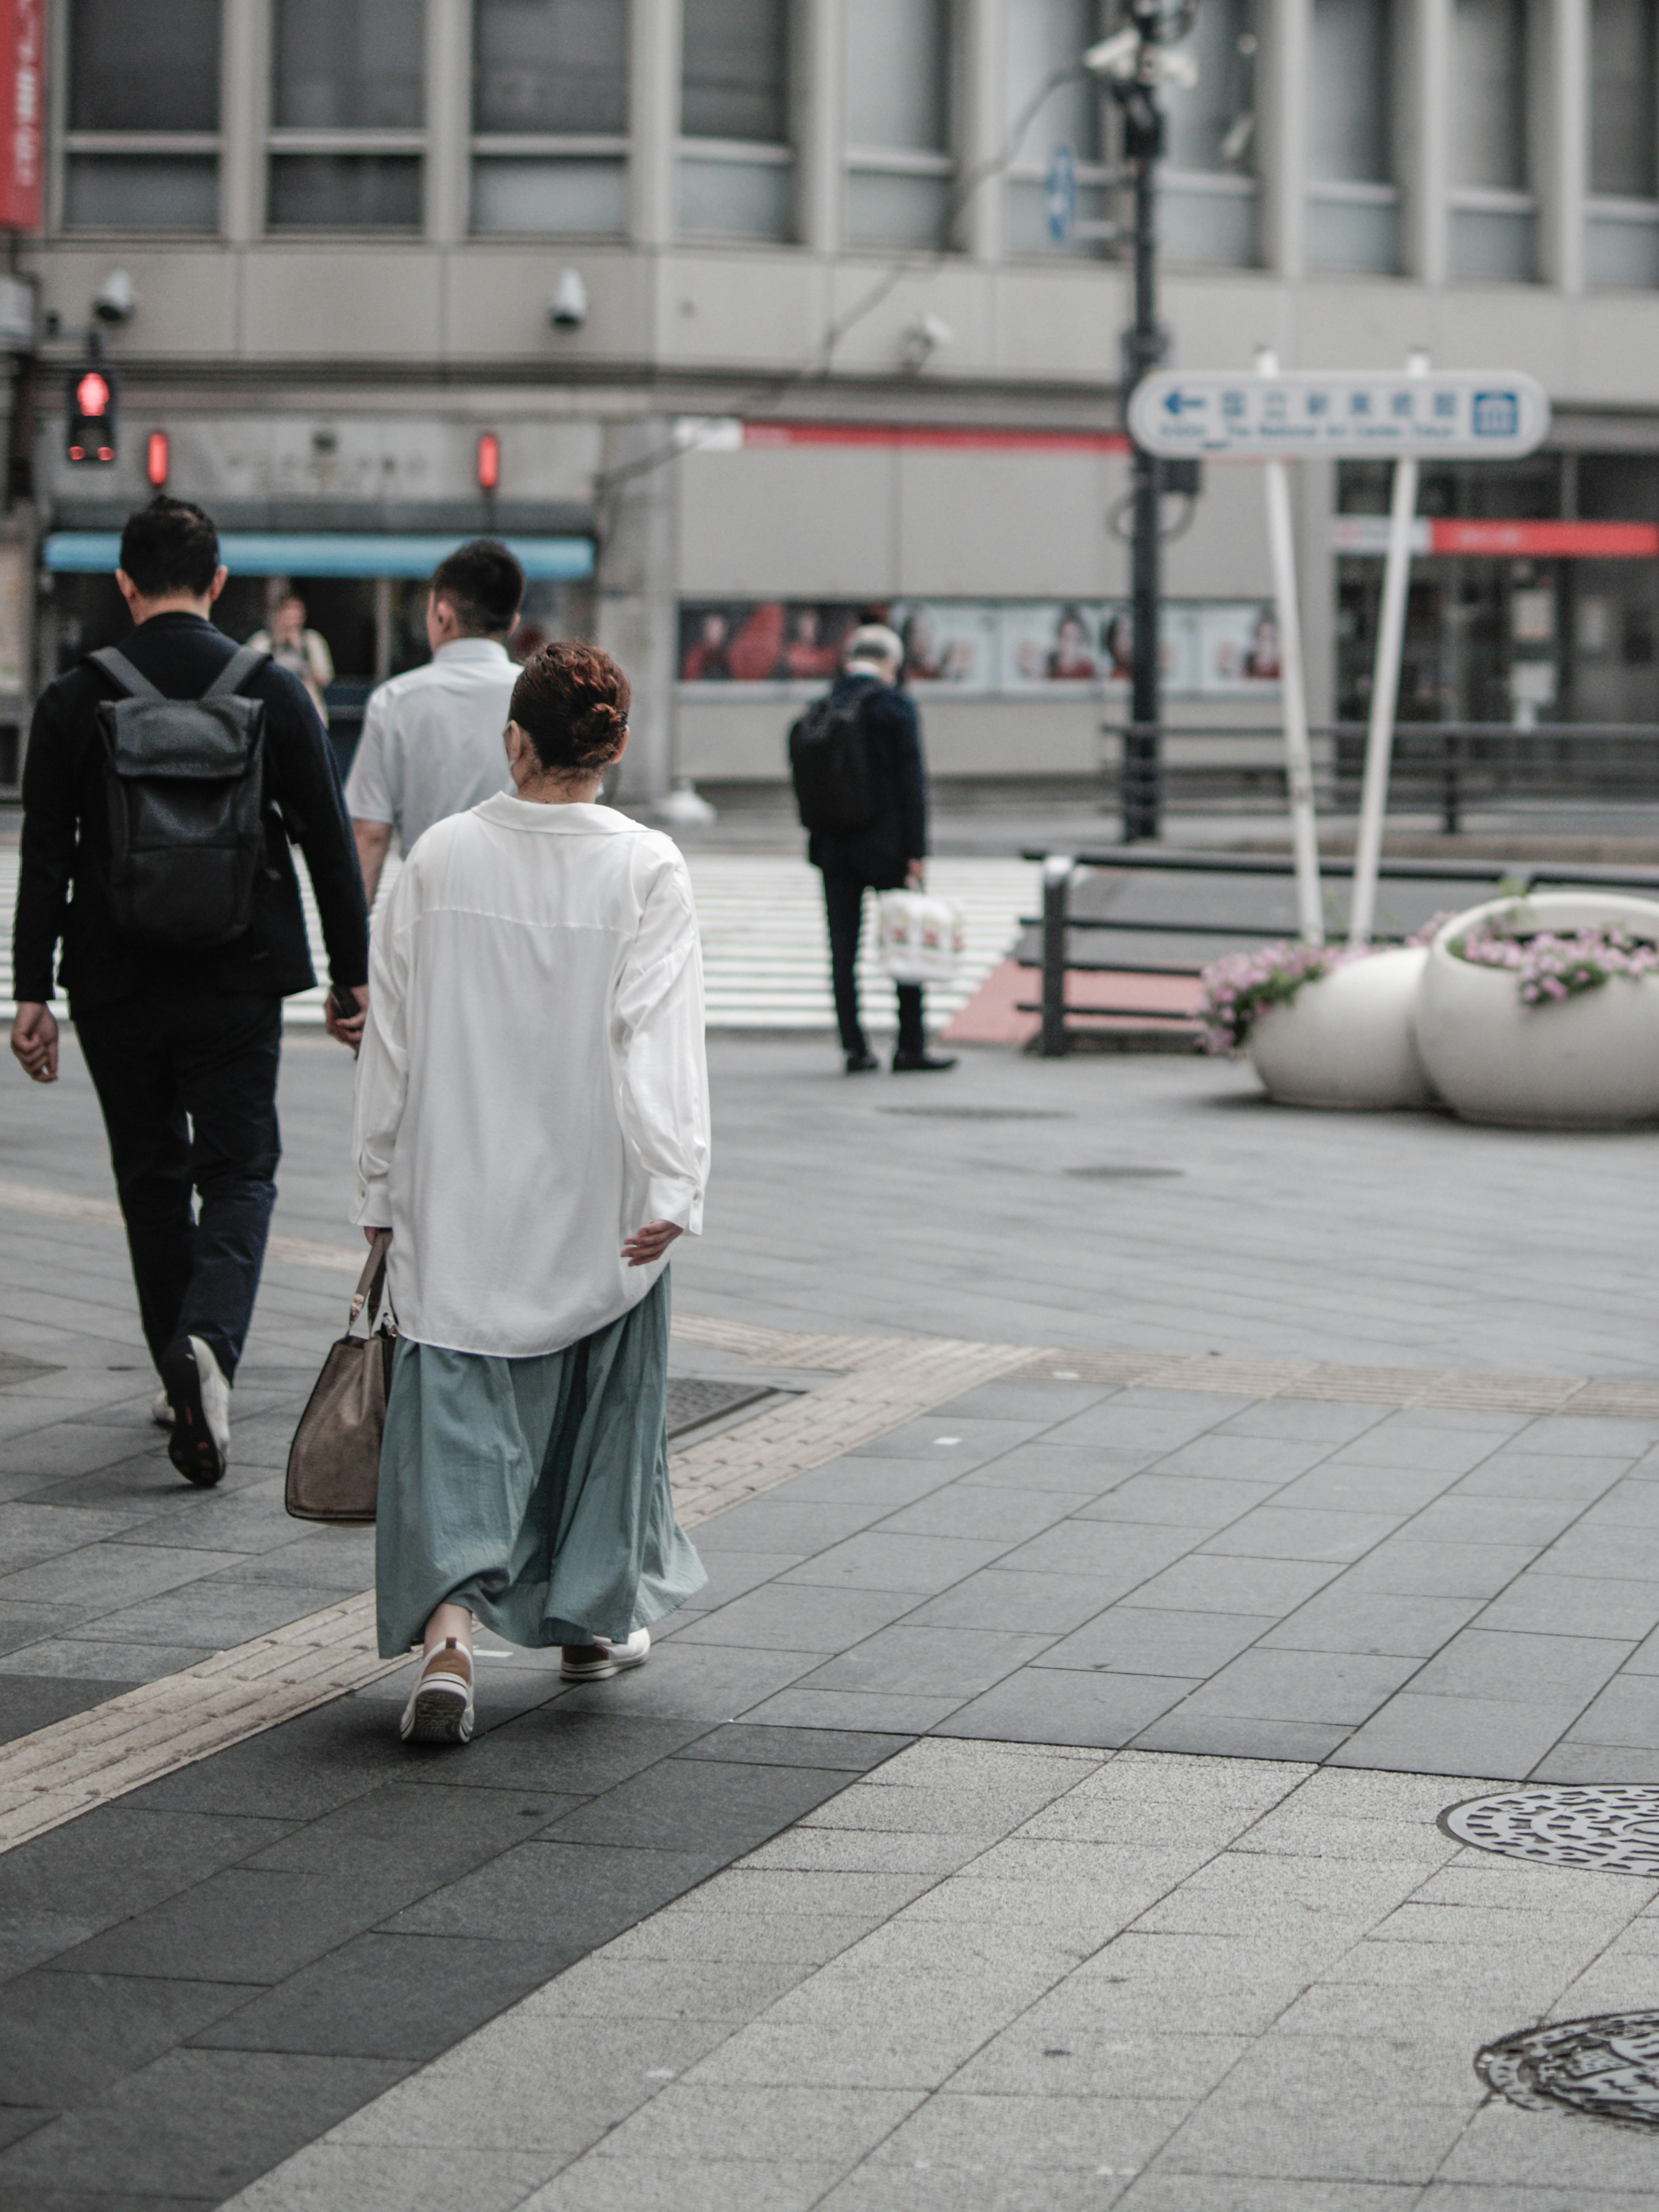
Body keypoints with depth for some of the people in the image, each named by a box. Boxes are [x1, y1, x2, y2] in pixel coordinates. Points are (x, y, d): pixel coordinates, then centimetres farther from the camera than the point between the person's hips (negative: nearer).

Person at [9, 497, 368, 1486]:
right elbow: (330, 841, -2)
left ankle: (185, 1375, 21)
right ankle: (210, 1342, -21)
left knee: (152, 1179, 15)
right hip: (238, 978, -1)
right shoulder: (275, 691, -4)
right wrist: (354, 976, 6)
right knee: (239, 1174, 4)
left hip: (117, 984, 1)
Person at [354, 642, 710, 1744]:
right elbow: (660, 1036, -17)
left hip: (462, 1198, 1)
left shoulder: (442, 857, -3)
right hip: (598, 1199, 0)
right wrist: (674, 1186, -19)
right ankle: (595, 1618, 32)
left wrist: (384, 1187, 11)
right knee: (600, 1395, 19)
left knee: (459, 1405, 0)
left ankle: (448, 1630, -20)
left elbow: (393, 1036, 2)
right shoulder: (648, 868, -9)